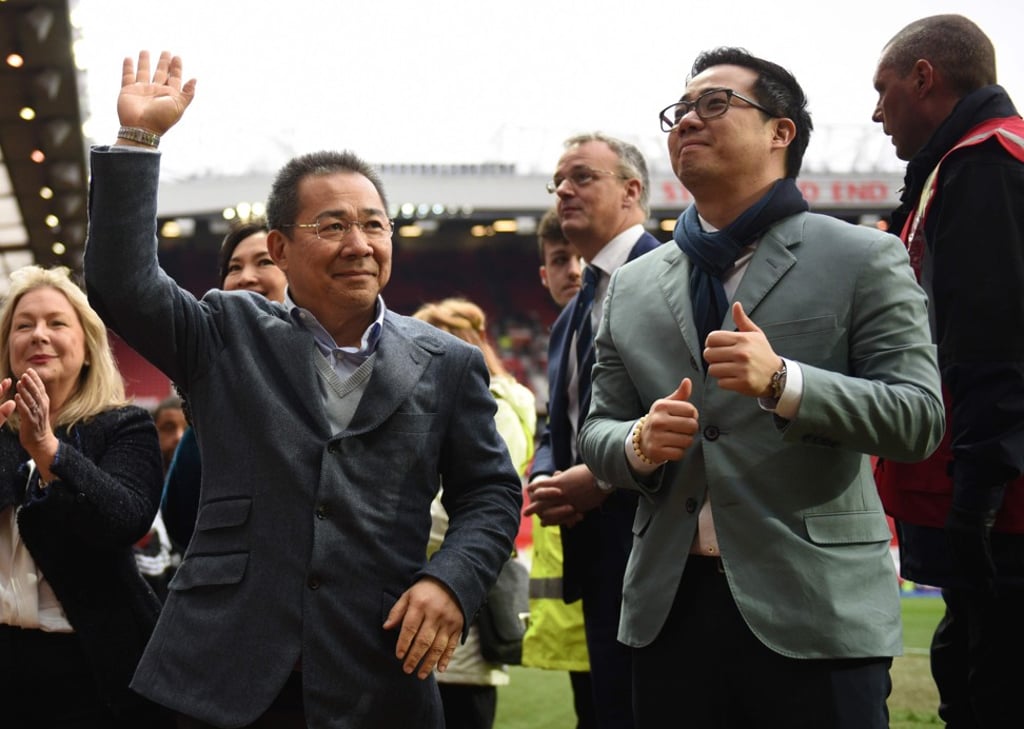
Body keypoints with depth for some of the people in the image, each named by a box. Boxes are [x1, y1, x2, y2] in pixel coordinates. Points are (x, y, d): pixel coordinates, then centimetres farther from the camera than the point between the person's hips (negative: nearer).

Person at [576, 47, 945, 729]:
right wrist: (640, 443, -6)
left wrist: (782, 381, -21)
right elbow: (597, 431, 18)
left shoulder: (865, 259, 1)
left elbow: (919, 417, -7)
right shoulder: (632, 287, 15)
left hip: (815, 615, -4)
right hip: (669, 612, 4)